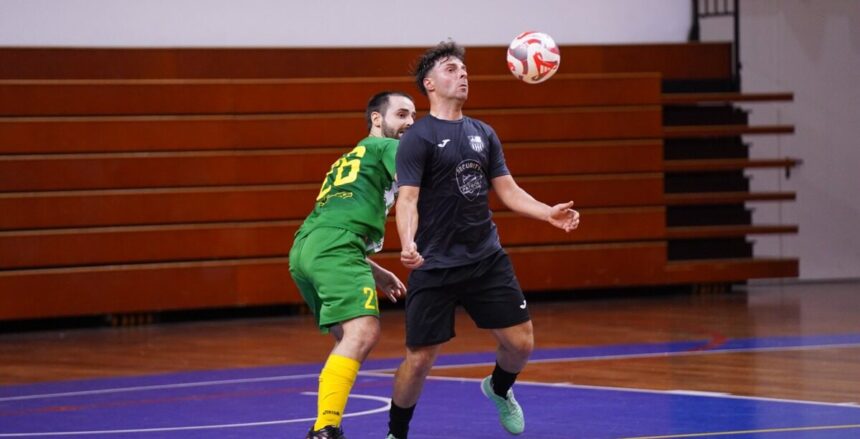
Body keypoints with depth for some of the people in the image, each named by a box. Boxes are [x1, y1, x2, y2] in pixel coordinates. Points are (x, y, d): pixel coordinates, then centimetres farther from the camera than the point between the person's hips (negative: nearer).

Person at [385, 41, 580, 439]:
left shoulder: (483, 134, 12)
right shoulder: (418, 138, -7)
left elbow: (508, 190, 13)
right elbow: (407, 199, -15)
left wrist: (549, 213, -3)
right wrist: (407, 243, -34)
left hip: (487, 260, 5)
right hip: (435, 267, -5)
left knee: (521, 344, 1)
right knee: (419, 360, -6)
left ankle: (499, 389, 36)